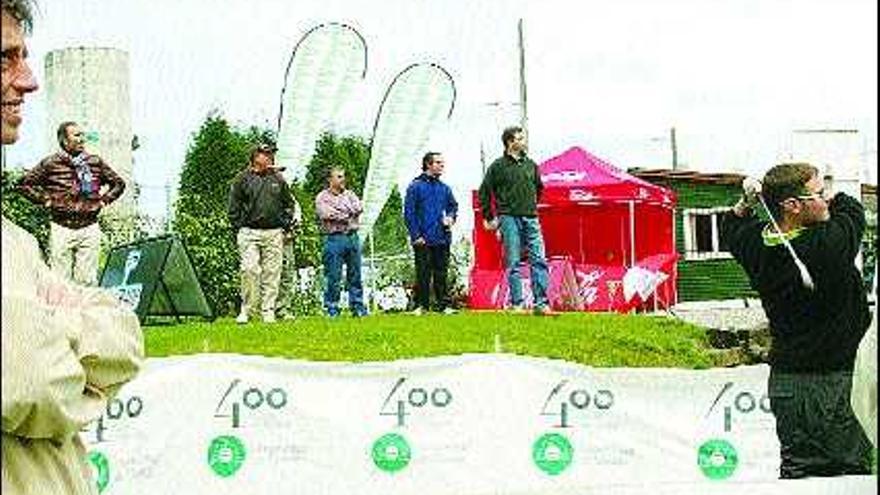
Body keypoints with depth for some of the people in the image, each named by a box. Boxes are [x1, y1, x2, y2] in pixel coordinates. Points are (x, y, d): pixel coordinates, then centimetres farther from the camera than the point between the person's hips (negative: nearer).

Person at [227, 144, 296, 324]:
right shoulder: (242, 179, 5)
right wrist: (238, 229, -2)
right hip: (249, 232, -3)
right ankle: (246, 310, -3)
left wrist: (286, 225, 10)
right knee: (249, 270, -13)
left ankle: (268, 311, 6)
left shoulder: (278, 179, 15)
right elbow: (234, 207, 6)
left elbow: (289, 204, 21)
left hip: (274, 233, 3)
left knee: (272, 272, 0)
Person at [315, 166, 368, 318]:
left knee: (355, 275, 7)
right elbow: (326, 214, -14)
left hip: (352, 236, 5)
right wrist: (348, 213, -5)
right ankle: (332, 310, 2)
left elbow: (359, 208, 0)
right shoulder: (322, 197, 3)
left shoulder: (349, 194, 17)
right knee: (333, 277, -3)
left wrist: (339, 213, -9)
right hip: (334, 238, -5)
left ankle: (358, 308, 12)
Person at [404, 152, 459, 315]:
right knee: (423, 274, 0)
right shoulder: (415, 187, -3)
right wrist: (416, 235, -11)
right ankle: (421, 305, 7)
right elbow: (409, 213, -5)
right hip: (423, 240, -4)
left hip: (442, 239, 4)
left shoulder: (444, 188, 12)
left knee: (441, 273, 7)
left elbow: (453, 206, 25)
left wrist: (451, 217, 2)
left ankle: (444, 304, 11)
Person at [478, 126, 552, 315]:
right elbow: (484, 192, 4)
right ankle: (516, 304, 4)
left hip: (531, 219, 4)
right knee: (513, 264, -1)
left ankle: (541, 303, -1)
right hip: (510, 219, -4)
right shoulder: (498, 166, -1)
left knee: (539, 260, -3)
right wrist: (489, 218, 4)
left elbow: (538, 188, 28)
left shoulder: (531, 164, 12)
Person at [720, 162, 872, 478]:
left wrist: (747, 201, 7)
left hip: (786, 376, 8)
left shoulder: (757, 245, -2)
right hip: (825, 380, -8)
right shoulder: (830, 244, -20)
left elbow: (731, 228, 23)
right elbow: (850, 207, 2)